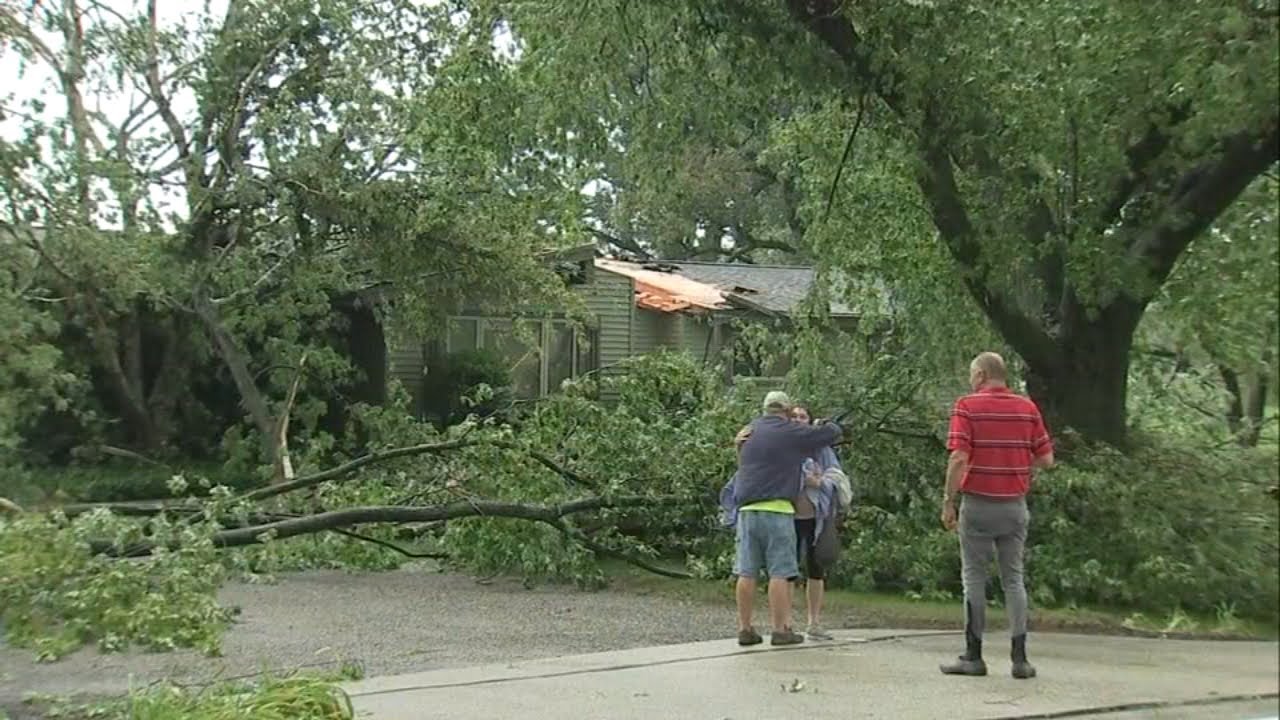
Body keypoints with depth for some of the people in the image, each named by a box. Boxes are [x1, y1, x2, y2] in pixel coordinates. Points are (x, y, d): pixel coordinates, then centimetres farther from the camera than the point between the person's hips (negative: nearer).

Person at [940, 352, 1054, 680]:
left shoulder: (967, 406, -8)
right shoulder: (1027, 408, 4)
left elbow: (959, 458, -17)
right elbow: (1046, 459, 3)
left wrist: (948, 501, -10)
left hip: (978, 504, -3)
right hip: (1015, 505, 3)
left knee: (974, 578, 4)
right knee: (1013, 578, 9)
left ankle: (973, 656, 6)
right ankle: (1020, 658, 5)